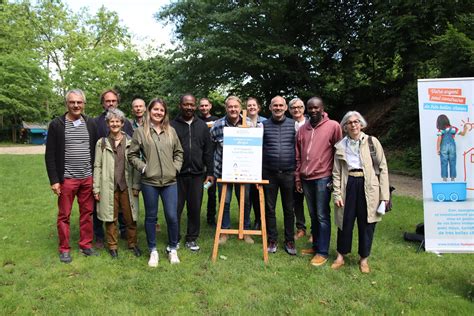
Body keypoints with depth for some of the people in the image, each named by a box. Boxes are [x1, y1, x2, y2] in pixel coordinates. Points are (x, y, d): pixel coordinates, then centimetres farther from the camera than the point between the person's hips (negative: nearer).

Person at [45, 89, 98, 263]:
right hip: (66, 179, -2)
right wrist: (54, 180, -8)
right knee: (64, 215, 6)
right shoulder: (56, 124, -3)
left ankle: (86, 245, 23)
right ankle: (64, 249, 20)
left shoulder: (91, 124, 6)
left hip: (88, 178, 3)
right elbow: (50, 155, -3)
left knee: (87, 213, 10)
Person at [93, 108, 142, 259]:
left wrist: (136, 186, -3)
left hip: (127, 186, 0)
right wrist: (96, 189, -1)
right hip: (109, 187, 0)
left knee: (130, 217, 8)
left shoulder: (130, 142, 4)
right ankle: (112, 245, 24)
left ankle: (132, 243, 25)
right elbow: (97, 167, 3)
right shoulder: (101, 143, 4)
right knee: (111, 218, 9)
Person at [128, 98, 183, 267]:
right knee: (151, 217, 9)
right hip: (149, 182, -1)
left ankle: (173, 249, 21)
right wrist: (143, 167, -7)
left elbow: (179, 152, 15)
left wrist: (175, 167, 2)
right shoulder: (140, 131, 0)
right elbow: (132, 154, 3)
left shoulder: (171, 131, 8)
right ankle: (153, 251, 25)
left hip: (170, 181, 2)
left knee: (172, 216, 1)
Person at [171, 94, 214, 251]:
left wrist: (210, 172, 5)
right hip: (177, 174, -2)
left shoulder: (202, 125, 9)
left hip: (197, 174, 2)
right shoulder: (172, 125, 1)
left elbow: (208, 151, 9)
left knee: (195, 208, 8)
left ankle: (192, 238, 22)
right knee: (176, 208, 5)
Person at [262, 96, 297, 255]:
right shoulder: (264, 125, 3)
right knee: (270, 208, 9)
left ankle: (289, 240, 22)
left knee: (289, 209, 9)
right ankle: (272, 240, 22)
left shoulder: (293, 124, 3)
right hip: (269, 173, 0)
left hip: (288, 173, 0)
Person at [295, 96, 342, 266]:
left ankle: (323, 252, 11)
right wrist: (298, 178, 10)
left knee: (322, 216, 0)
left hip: (323, 178, -5)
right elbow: (298, 156, 12)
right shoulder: (302, 129, 10)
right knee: (313, 215, 15)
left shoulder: (333, 126, -4)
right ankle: (316, 246, 27)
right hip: (306, 179, 5)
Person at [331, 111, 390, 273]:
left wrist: (384, 194, -3)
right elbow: (336, 172, 6)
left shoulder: (372, 142, 1)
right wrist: (337, 194, -1)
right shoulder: (340, 146, 6)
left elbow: (383, 168, 1)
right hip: (348, 185, 1)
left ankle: (364, 259, 28)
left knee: (366, 224, 9)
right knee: (345, 222, 8)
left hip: (368, 186, -1)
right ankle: (340, 256, 27)